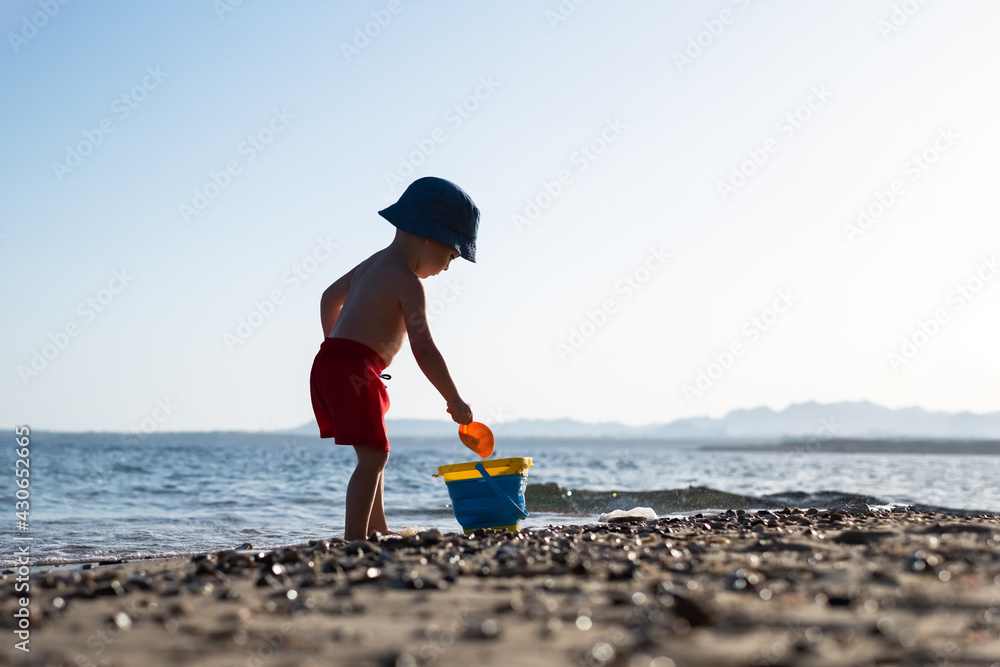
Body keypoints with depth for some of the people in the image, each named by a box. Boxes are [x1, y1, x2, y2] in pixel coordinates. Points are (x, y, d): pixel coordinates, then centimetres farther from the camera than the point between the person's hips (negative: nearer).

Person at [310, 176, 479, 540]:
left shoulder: (375, 263, 17)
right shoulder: (408, 283, -12)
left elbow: (330, 298, 29)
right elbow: (424, 350, -17)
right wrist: (455, 401, -10)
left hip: (329, 361, 10)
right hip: (354, 372, -10)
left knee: (373, 454, 19)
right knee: (373, 457, -10)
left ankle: (377, 531, 29)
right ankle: (355, 539, -14)